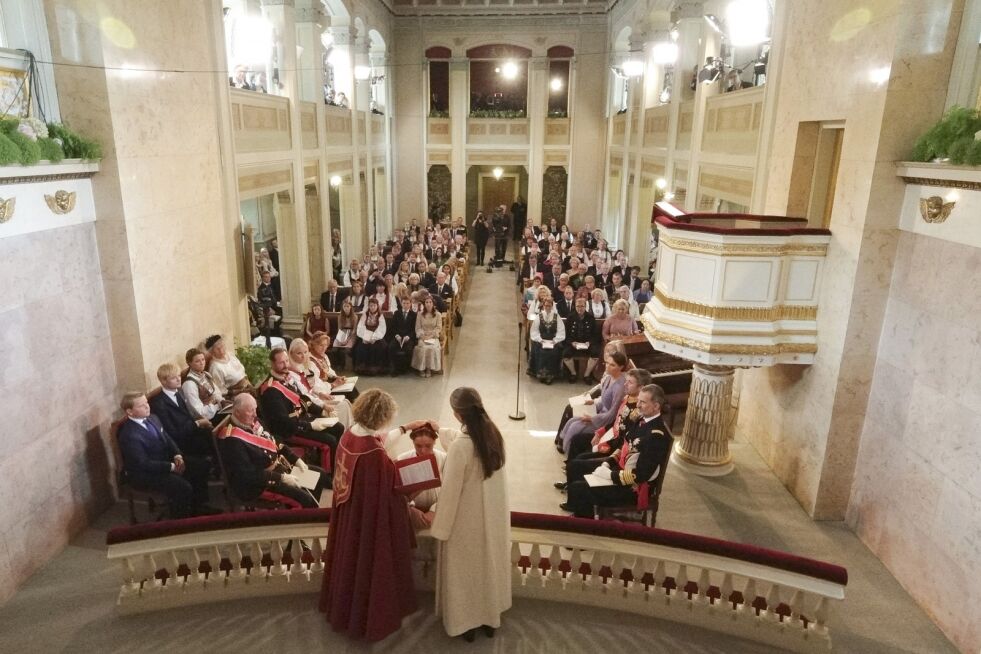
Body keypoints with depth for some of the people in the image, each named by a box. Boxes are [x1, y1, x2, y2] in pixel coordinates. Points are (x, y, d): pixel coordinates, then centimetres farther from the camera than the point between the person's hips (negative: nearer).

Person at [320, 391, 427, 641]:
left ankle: (344, 608, 48)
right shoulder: (376, 455, -33)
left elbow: (377, 439, 10)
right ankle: (370, 618, 34)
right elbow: (389, 492, -22)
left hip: (348, 517, 8)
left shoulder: (349, 435, -9)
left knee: (351, 560, 27)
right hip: (372, 520, -8)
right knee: (370, 566, 13)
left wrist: (406, 428, 16)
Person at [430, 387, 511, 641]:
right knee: (488, 564, 23)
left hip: (468, 518, -6)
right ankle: (490, 618, 40)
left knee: (465, 569, 16)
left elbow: (450, 491, -21)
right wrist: (440, 431, 30)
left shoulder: (460, 446, -29)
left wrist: (440, 527, -8)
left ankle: (465, 622, 34)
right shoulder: (493, 433, -8)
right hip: (493, 514, 6)